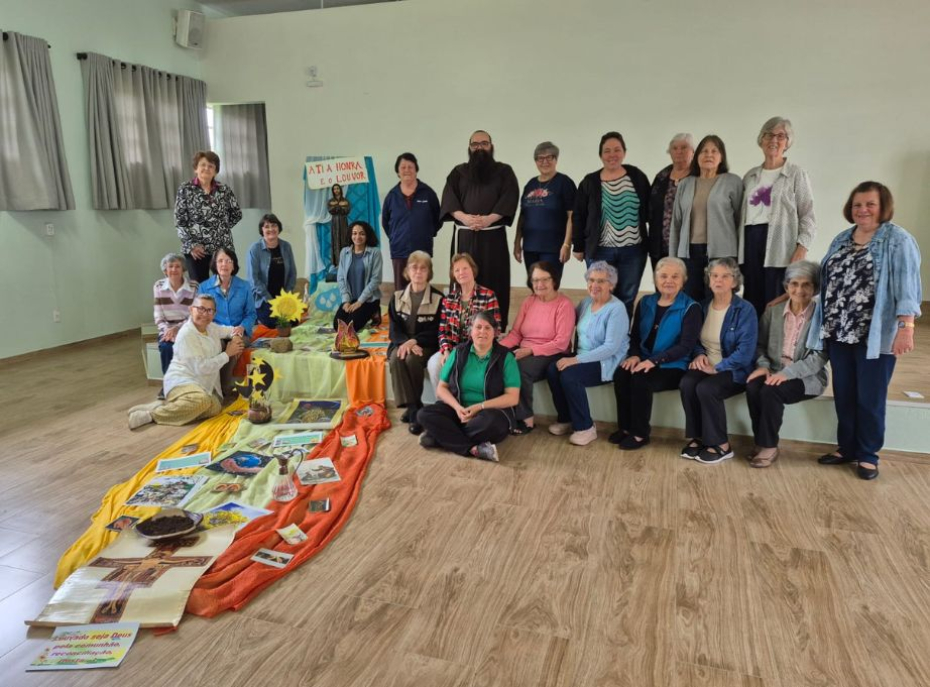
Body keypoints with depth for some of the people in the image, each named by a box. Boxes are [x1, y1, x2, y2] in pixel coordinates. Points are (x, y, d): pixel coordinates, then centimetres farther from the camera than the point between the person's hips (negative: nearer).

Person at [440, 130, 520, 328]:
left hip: (493, 235, -1)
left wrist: (489, 219, -18)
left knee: (494, 282, -3)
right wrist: (463, 217, -16)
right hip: (464, 235, 2)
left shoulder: (504, 171, 11)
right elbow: (449, 197, 3)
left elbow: (510, 197, -4)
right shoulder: (458, 172, 16)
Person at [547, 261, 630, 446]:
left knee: (569, 375, -29)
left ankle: (585, 428, -13)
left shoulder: (616, 309, -14)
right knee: (552, 370, -19)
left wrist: (576, 359, -25)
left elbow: (611, 347, -21)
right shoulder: (585, 303, 9)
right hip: (583, 357, 7)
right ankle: (565, 419, -1)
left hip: (607, 363, -7)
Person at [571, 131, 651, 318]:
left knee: (626, 299, 8)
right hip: (600, 251, -1)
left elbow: (649, 209, 9)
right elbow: (578, 217, 5)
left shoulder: (637, 177, 3)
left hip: (633, 250, 1)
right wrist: (579, 247, 4)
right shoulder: (590, 182, 1)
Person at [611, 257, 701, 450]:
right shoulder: (645, 303, 11)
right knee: (621, 374, -26)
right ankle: (625, 427, -10)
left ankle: (640, 433, -14)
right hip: (644, 361, 5)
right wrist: (635, 355, -10)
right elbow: (634, 335, 13)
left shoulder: (691, 308, -5)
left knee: (640, 379, -32)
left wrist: (654, 360, -25)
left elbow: (686, 346, -14)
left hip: (674, 367, -4)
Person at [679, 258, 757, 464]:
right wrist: (699, 354, -6)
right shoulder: (704, 306, 8)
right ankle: (696, 437, -13)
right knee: (686, 384, -27)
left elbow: (745, 351, -17)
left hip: (733, 370, -4)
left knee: (706, 389, -31)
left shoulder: (745, 310, -9)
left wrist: (717, 368, -22)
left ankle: (721, 445, -15)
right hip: (706, 365, 5)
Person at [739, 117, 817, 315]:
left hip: (780, 247, -4)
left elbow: (807, 217, -1)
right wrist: (737, 251, 10)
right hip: (751, 245, 4)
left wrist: (801, 249, -14)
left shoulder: (796, 174, 4)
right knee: (752, 303, 3)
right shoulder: (750, 176, 17)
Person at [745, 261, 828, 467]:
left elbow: (820, 356, -14)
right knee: (752, 386, -28)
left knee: (770, 391, -32)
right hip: (774, 371, 4)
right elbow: (760, 344, 10)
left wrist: (788, 372, -25)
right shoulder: (773, 311, 9)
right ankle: (761, 442, -13)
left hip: (806, 377, -4)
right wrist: (763, 365, -11)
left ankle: (769, 447, -17)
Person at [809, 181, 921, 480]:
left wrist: (906, 328, -23)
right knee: (843, 395, 12)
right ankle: (846, 448, 26)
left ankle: (868, 455, 18)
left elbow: (906, 286, -15)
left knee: (870, 398, 4)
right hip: (839, 333, 5)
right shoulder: (841, 240, 13)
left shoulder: (898, 241, -7)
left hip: (875, 336, -5)